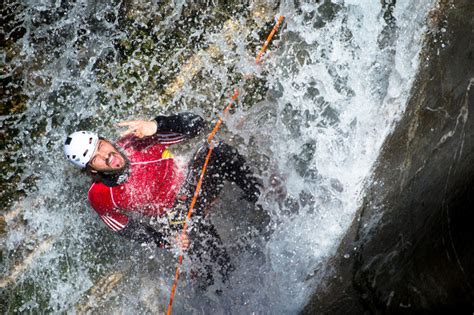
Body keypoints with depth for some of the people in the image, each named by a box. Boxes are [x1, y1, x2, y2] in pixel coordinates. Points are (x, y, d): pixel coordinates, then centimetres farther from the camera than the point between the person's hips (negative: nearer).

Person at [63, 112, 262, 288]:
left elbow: (195, 125, -21)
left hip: (194, 183, 1)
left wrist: (157, 126, -38)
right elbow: (127, 229, -1)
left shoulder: (136, 140, -20)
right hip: (179, 219, 0)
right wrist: (165, 241, -15)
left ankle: (258, 201, -2)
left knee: (220, 152, -23)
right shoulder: (101, 197, -18)